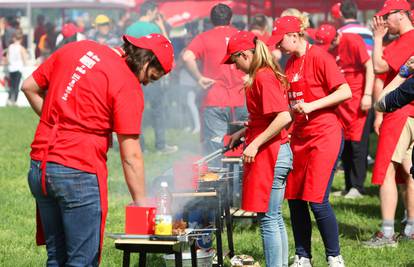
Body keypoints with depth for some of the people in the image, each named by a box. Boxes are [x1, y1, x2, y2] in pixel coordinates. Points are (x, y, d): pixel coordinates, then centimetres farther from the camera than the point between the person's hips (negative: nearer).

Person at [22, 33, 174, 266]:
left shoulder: (76, 49, 9)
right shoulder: (128, 86, -10)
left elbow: (30, 87, 16)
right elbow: (131, 156, -11)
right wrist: (141, 203, -5)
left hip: (39, 168, 7)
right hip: (79, 173, -7)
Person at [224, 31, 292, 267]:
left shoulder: (263, 77, -16)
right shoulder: (266, 75, 14)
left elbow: (284, 117, -26)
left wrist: (255, 144, -22)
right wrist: (244, 132, 18)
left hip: (269, 154, -10)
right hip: (277, 153, 10)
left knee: (269, 219, -7)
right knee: (275, 217, 14)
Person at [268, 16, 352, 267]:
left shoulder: (319, 57, -11)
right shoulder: (291, 63, 13)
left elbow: (345, 92, -17)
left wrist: (311, 106, -21)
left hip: (324, 135, -8)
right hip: (300, 137, 8)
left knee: (317, 200, -11)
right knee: (295, 199, 6)